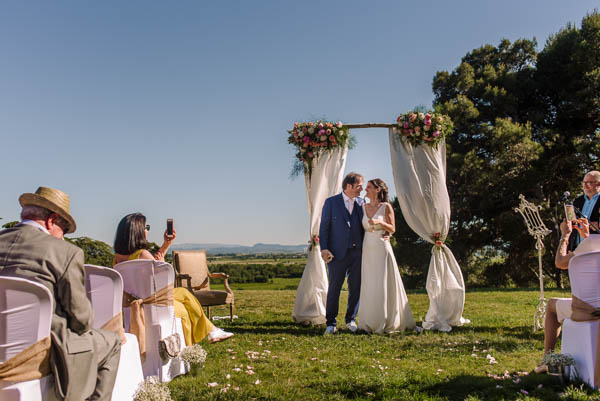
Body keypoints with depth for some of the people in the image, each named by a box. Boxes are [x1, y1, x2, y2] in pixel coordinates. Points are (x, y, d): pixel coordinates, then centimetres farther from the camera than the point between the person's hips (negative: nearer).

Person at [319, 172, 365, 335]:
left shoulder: (361, 203, 10)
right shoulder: (331, 202, 0)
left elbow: (364, 225, 14)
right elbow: (324, 226, -2)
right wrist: (324, 248, -11)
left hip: (358, 251, 4)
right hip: (338, 253, -3)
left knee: (356, 288, 8)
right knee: (334, 287, 2)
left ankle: (351, 320, 25)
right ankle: (330, 323, 14)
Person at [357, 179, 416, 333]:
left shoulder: (386, 207, -2)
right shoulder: (363, 207, 10)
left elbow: (392, 229, -3)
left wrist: (379, 222, -16)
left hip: (382, 248, -4)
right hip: (367, 250, 4)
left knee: (384, 285, -2)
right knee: (369, 286, 6)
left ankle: (388, 322, 8)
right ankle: (371, 322, 14)